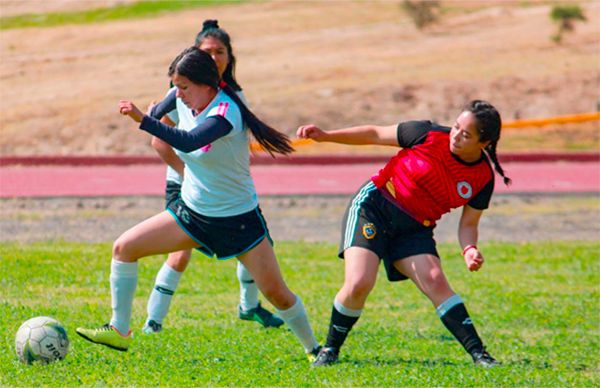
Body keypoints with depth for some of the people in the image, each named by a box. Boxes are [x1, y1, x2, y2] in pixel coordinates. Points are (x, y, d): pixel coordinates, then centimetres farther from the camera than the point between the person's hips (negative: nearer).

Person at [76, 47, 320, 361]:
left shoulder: (226, 112, -27)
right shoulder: (183, 100, -5)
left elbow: (188, 141, -47)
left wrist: (143, 120, -55)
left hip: (238, 218, -7)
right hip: (192, 212, 7)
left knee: (275, 292, -7)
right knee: (124, 247, -5)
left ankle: (313, 348, 15)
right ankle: (118, 332, 1)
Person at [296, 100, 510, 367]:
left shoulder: (483, 179, -7)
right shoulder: (430, 135, -13)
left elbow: (468, 223, 3)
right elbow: (376, 134, -2)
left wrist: (469, 250, -20)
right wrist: (325, 135, -8)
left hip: (414, 229, 2)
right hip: (373, 207, -2)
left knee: (435, 281, -21)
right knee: (359, 283, -19)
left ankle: (478, 353, -18)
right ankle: (330, 350, 2)